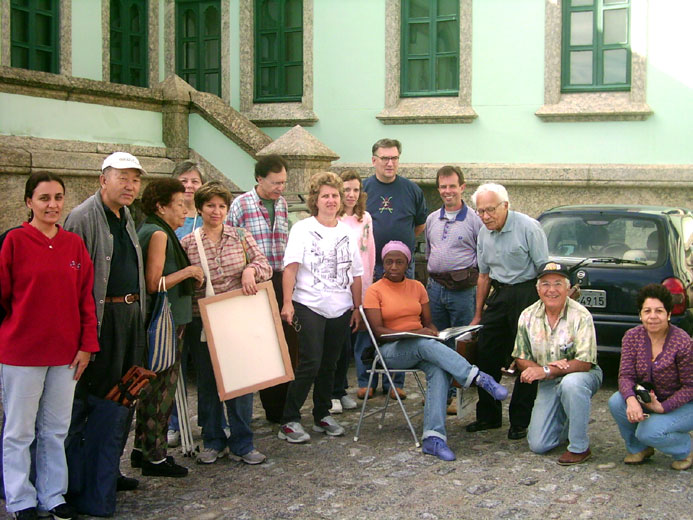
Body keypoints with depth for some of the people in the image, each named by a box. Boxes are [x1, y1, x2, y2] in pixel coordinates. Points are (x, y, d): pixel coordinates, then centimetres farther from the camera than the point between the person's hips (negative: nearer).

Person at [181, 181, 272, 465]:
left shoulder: (241, 236, 5)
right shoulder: (187, 244, 3)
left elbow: (265, 265, 1)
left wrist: (251, 269, -17)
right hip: (203, 322, 0)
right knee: (207, 381, 8)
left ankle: (242, 443, 14)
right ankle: (213, 441, 22)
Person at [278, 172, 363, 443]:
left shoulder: (347, 232, 14)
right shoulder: (303, 228, 0)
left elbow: (355, 275, 16)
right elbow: (291, 266, -10)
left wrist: (357, 308, 11)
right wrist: (287, 302, -20)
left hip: (340, 309, 5)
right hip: (309, 307, -5)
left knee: (329, 364, 10)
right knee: (310, 363, -11)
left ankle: (322, 415, 24)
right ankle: (289, 421, -3)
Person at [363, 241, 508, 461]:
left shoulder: (417, 287, 15)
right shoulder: (375, 291, 2)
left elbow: (428, 323, 17)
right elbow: (378, 331, -9)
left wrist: (435, 334, -8)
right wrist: (414, 333, -20)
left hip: (423, 346, 4)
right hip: (390, 350, -3)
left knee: (439, 371, -31)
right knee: (426, 344, -37)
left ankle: (433, 437, -39)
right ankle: (478, 378, -37)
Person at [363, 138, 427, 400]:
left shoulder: (412, 190, 6)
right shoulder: (363, 189, 3)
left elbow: (421, 225, 17)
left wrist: (401, 242, 10)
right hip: (369, 268, -1)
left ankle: (395, 382, 12)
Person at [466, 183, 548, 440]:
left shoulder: (528, 227, -13)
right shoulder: (484, 233, 8)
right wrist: (478, 314, 19)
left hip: (527, 292, -7)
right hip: (499, 294, 7)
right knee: (487, 355, 7)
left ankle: (520, 421, 7)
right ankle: (488, 416, 20)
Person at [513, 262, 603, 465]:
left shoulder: (580, 316, -18)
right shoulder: (528, 316, -5)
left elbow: (585, 363, -22)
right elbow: (521, 359, 0)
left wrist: (546, 370, -31)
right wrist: (546, 369, -20)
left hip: (583, 376, -3)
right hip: (548, 384, 4)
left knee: (571, 383, -40)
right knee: (538, 445, -8)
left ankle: (579, 448, -21)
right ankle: (566, 420, 25)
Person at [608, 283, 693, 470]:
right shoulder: (632, 337, -9)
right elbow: (626, 375, -13)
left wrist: (662, 407, -25)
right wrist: (631, 399, -34)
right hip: (646, 399, 5)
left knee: (649, 432, -29)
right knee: (616, 402, -23)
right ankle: (639, 448, 3)